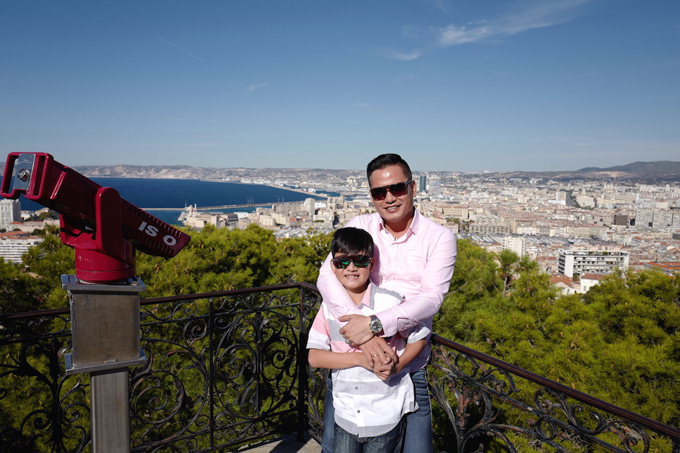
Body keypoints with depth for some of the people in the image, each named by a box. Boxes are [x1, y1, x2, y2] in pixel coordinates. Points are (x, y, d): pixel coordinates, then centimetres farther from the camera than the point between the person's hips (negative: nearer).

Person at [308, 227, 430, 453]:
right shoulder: (329, 307, -5)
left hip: (385, 419, -2)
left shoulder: (390, 302, -13)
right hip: (346, 416, 2)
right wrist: (360, 358, -20)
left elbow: (419, 337, -1)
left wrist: (396, 366, -18)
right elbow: (314, 357, -8)